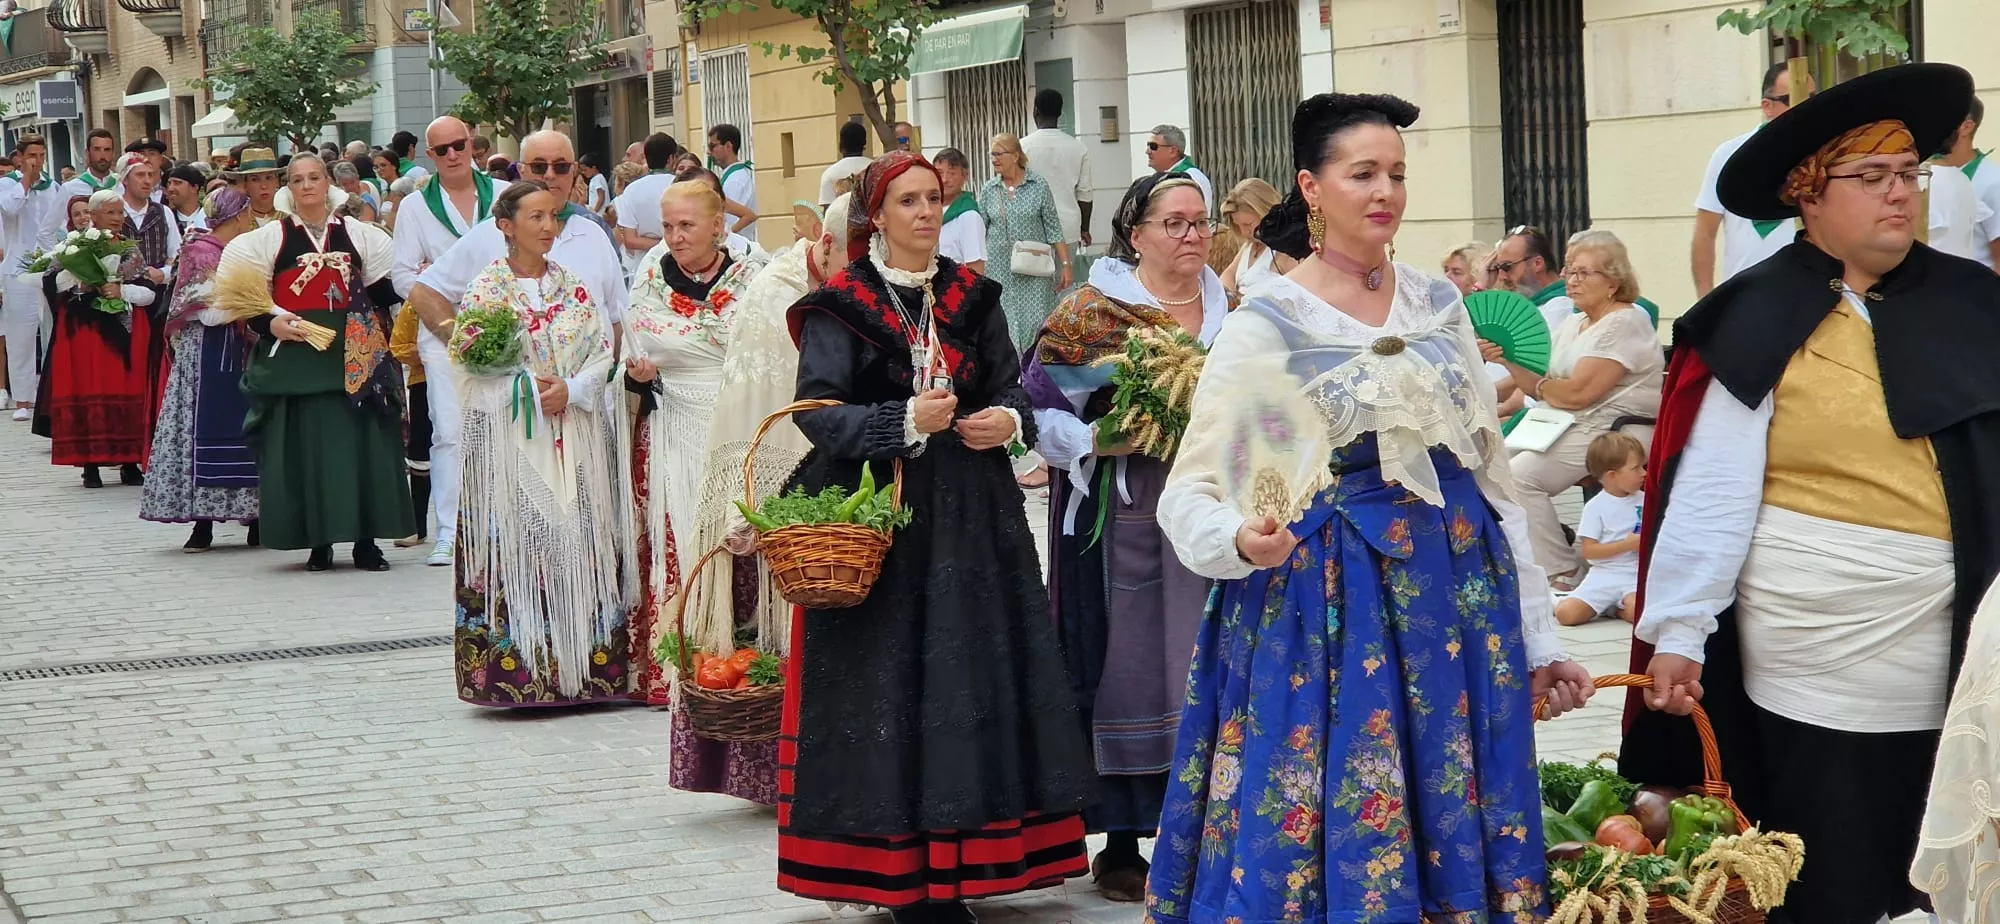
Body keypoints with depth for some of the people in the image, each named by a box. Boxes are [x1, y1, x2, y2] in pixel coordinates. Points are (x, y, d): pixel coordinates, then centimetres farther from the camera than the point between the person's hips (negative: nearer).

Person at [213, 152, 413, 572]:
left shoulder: (358, 234, 11)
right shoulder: (270, 238, 7)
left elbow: (385, 287, 19)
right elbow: (245, 297, 3)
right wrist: (269, 324, -13)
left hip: (353, 353, 1)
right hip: (295, 353, -1)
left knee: (361, 441, -1)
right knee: (307, 446, -2)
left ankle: (366, 541, 4)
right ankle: (319, 543, 5)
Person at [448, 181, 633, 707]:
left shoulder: (575, 288, 12)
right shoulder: (484, 291, 2)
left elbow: (603, 352, 6)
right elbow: (470, 366, -4)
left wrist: (570, 389, -11)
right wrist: (526, 388, -15)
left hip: (576, 441, 3)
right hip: (510, 441, -3)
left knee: (579, 547, 1)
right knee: (516, 544, -7)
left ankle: (586, 668, 5)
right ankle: (519, 671, -4)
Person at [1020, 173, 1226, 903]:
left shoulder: (1227, 309, 12)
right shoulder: (1092, 310, -4)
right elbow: (1041, 407, -6)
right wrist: (1100, 441, -20)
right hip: (1126, 511, -5)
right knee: (1128, 667, -2)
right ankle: (1121, 846, 7)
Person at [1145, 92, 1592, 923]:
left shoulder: (1440, 305, 8)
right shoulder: (1264, 326, -6)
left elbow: (1492, 473, 13)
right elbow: (1188, 494, -8)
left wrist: (1538, 635, 12)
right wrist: (1241, 541, -31)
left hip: (1457, 598, 4)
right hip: (1324, 610, -4)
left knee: (1456, 834, 8)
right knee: (1327, 835, 0)